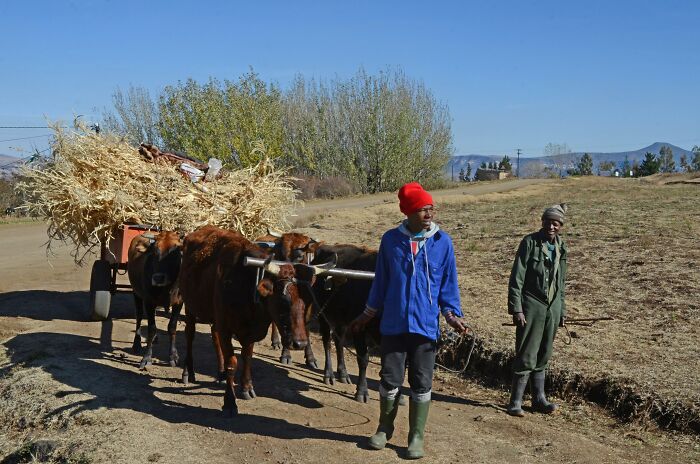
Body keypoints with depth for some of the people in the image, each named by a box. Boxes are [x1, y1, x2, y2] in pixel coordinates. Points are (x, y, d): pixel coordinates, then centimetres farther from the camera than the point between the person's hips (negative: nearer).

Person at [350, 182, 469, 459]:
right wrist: (368, 315, 12)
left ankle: (416, 437, 22)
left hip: (426, 325, 0)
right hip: (392, 324, 1)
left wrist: (452, 315, -7)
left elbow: (448, 284, 3)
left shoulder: (442, 242, -4)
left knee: (421, 384, 7)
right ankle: (385, 429, 31)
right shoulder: (391, 240, -2)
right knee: (390, 379, 10)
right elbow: (380, 280, 7)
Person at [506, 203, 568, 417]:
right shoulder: (530, 242, -9)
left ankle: (539, 399, 24)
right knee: (526, 356, -4)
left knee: (543, 356, 13)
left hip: (552, 307, 6)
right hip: (532, 305, -6)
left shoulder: (561, 247, 10)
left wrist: (562, 310, 18)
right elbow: (516, 278, -11)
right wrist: (516, 309, -16)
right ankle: (515, 401, 6)